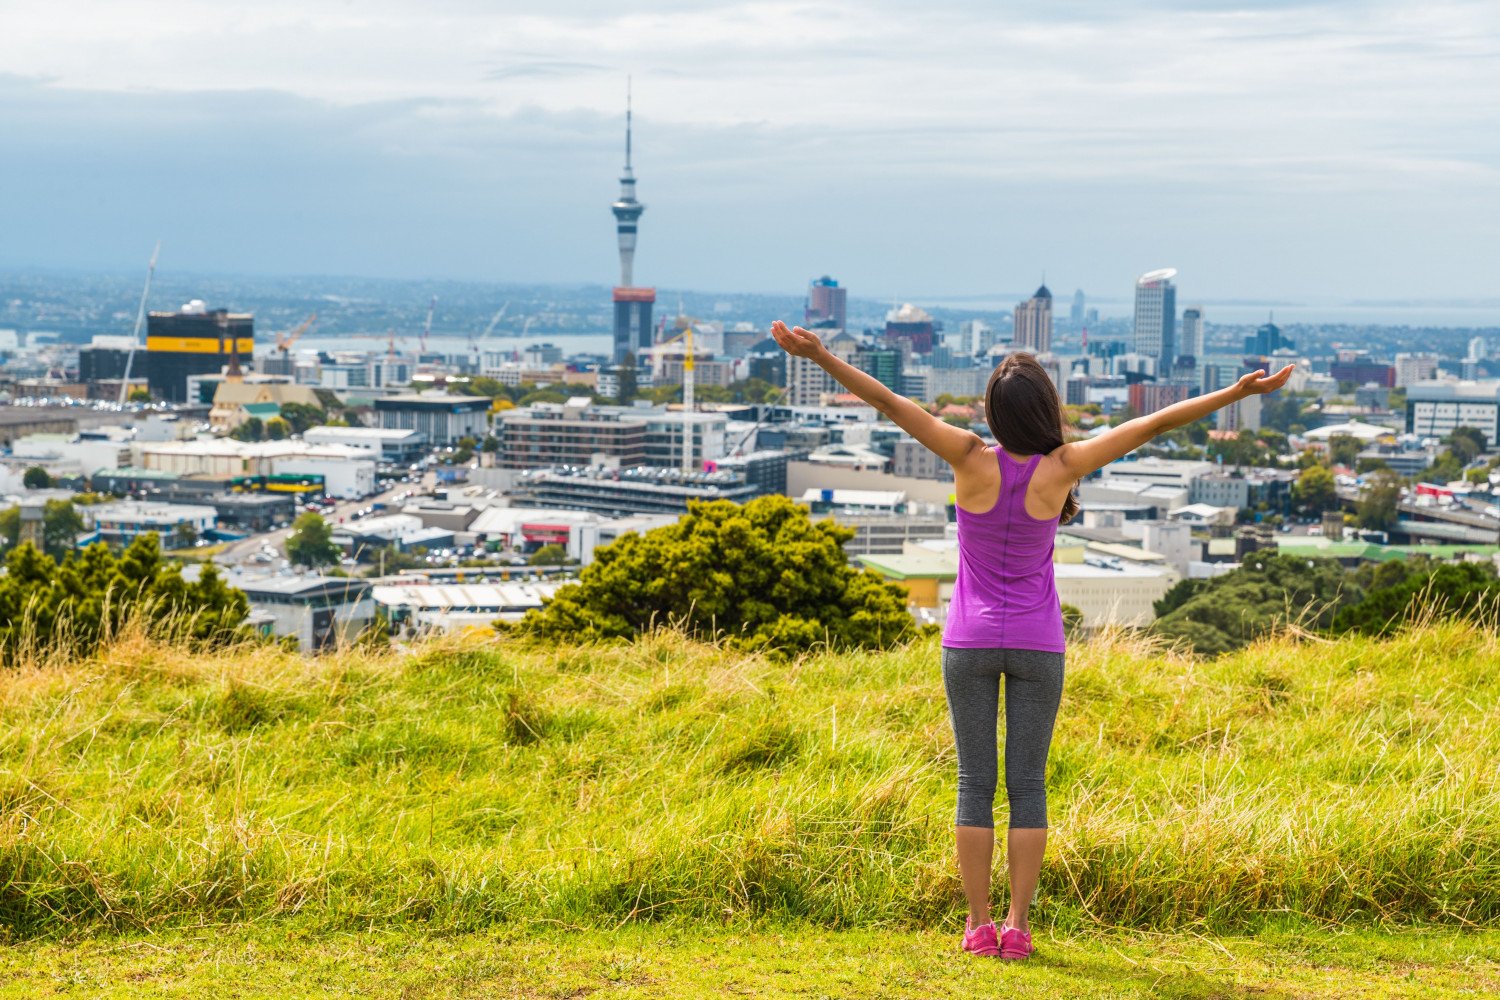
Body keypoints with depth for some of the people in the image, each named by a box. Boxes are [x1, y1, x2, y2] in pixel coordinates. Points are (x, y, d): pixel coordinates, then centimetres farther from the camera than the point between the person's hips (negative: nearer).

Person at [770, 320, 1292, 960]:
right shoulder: (1061, 468, -15)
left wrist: (819, 356, -21)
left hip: (969, 643, 0)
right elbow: (1154, 423, -13)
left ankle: (978, 924, 3)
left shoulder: (973, 460, -16)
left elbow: (890, 403, -21)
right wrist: (1238, 392, -11)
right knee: (1028, 786, 5)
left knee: (975, 783, 4)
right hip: (1037, 645, 0)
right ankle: (1017, 926, 2)